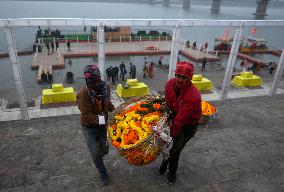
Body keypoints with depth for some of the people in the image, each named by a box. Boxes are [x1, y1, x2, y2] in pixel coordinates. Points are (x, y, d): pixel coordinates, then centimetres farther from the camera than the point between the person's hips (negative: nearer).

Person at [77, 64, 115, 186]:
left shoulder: (105, 87, -9)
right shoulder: (83, 93, -24)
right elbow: (86, 115, -26)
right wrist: (101, 119, -37)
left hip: (102, 125, 4)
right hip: (89, 127, -4)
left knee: (105, 150, 16)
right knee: (96, 154, -3)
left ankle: (96, 158, 54)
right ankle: (103, 175, 25)